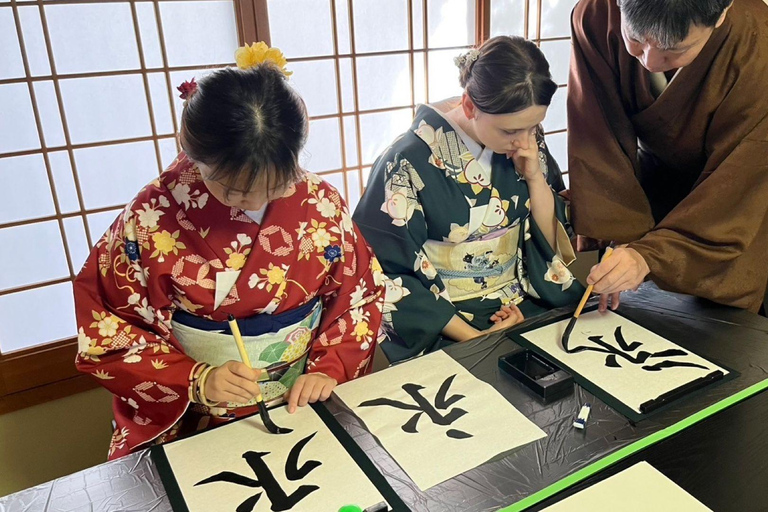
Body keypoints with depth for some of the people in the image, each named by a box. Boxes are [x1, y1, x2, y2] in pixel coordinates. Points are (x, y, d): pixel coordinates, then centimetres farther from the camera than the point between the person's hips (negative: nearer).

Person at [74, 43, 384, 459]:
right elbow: (106, 332, -2)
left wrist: (329, 367, -6)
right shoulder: (152, 217, -9)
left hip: (304, 406, 2)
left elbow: (360, 294, 9)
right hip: (190, 423, -1)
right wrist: (196, 381, -15)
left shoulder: (320, 203, -2)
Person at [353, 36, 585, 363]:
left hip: (529, 305, 5)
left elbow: (553, 242, 6)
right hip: (444, 317, -5)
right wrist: (472, 337, -15)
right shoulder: (410, 162, -17)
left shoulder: (527, 140, -1)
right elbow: (393, 274, -11)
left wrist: (535, 177, -10)